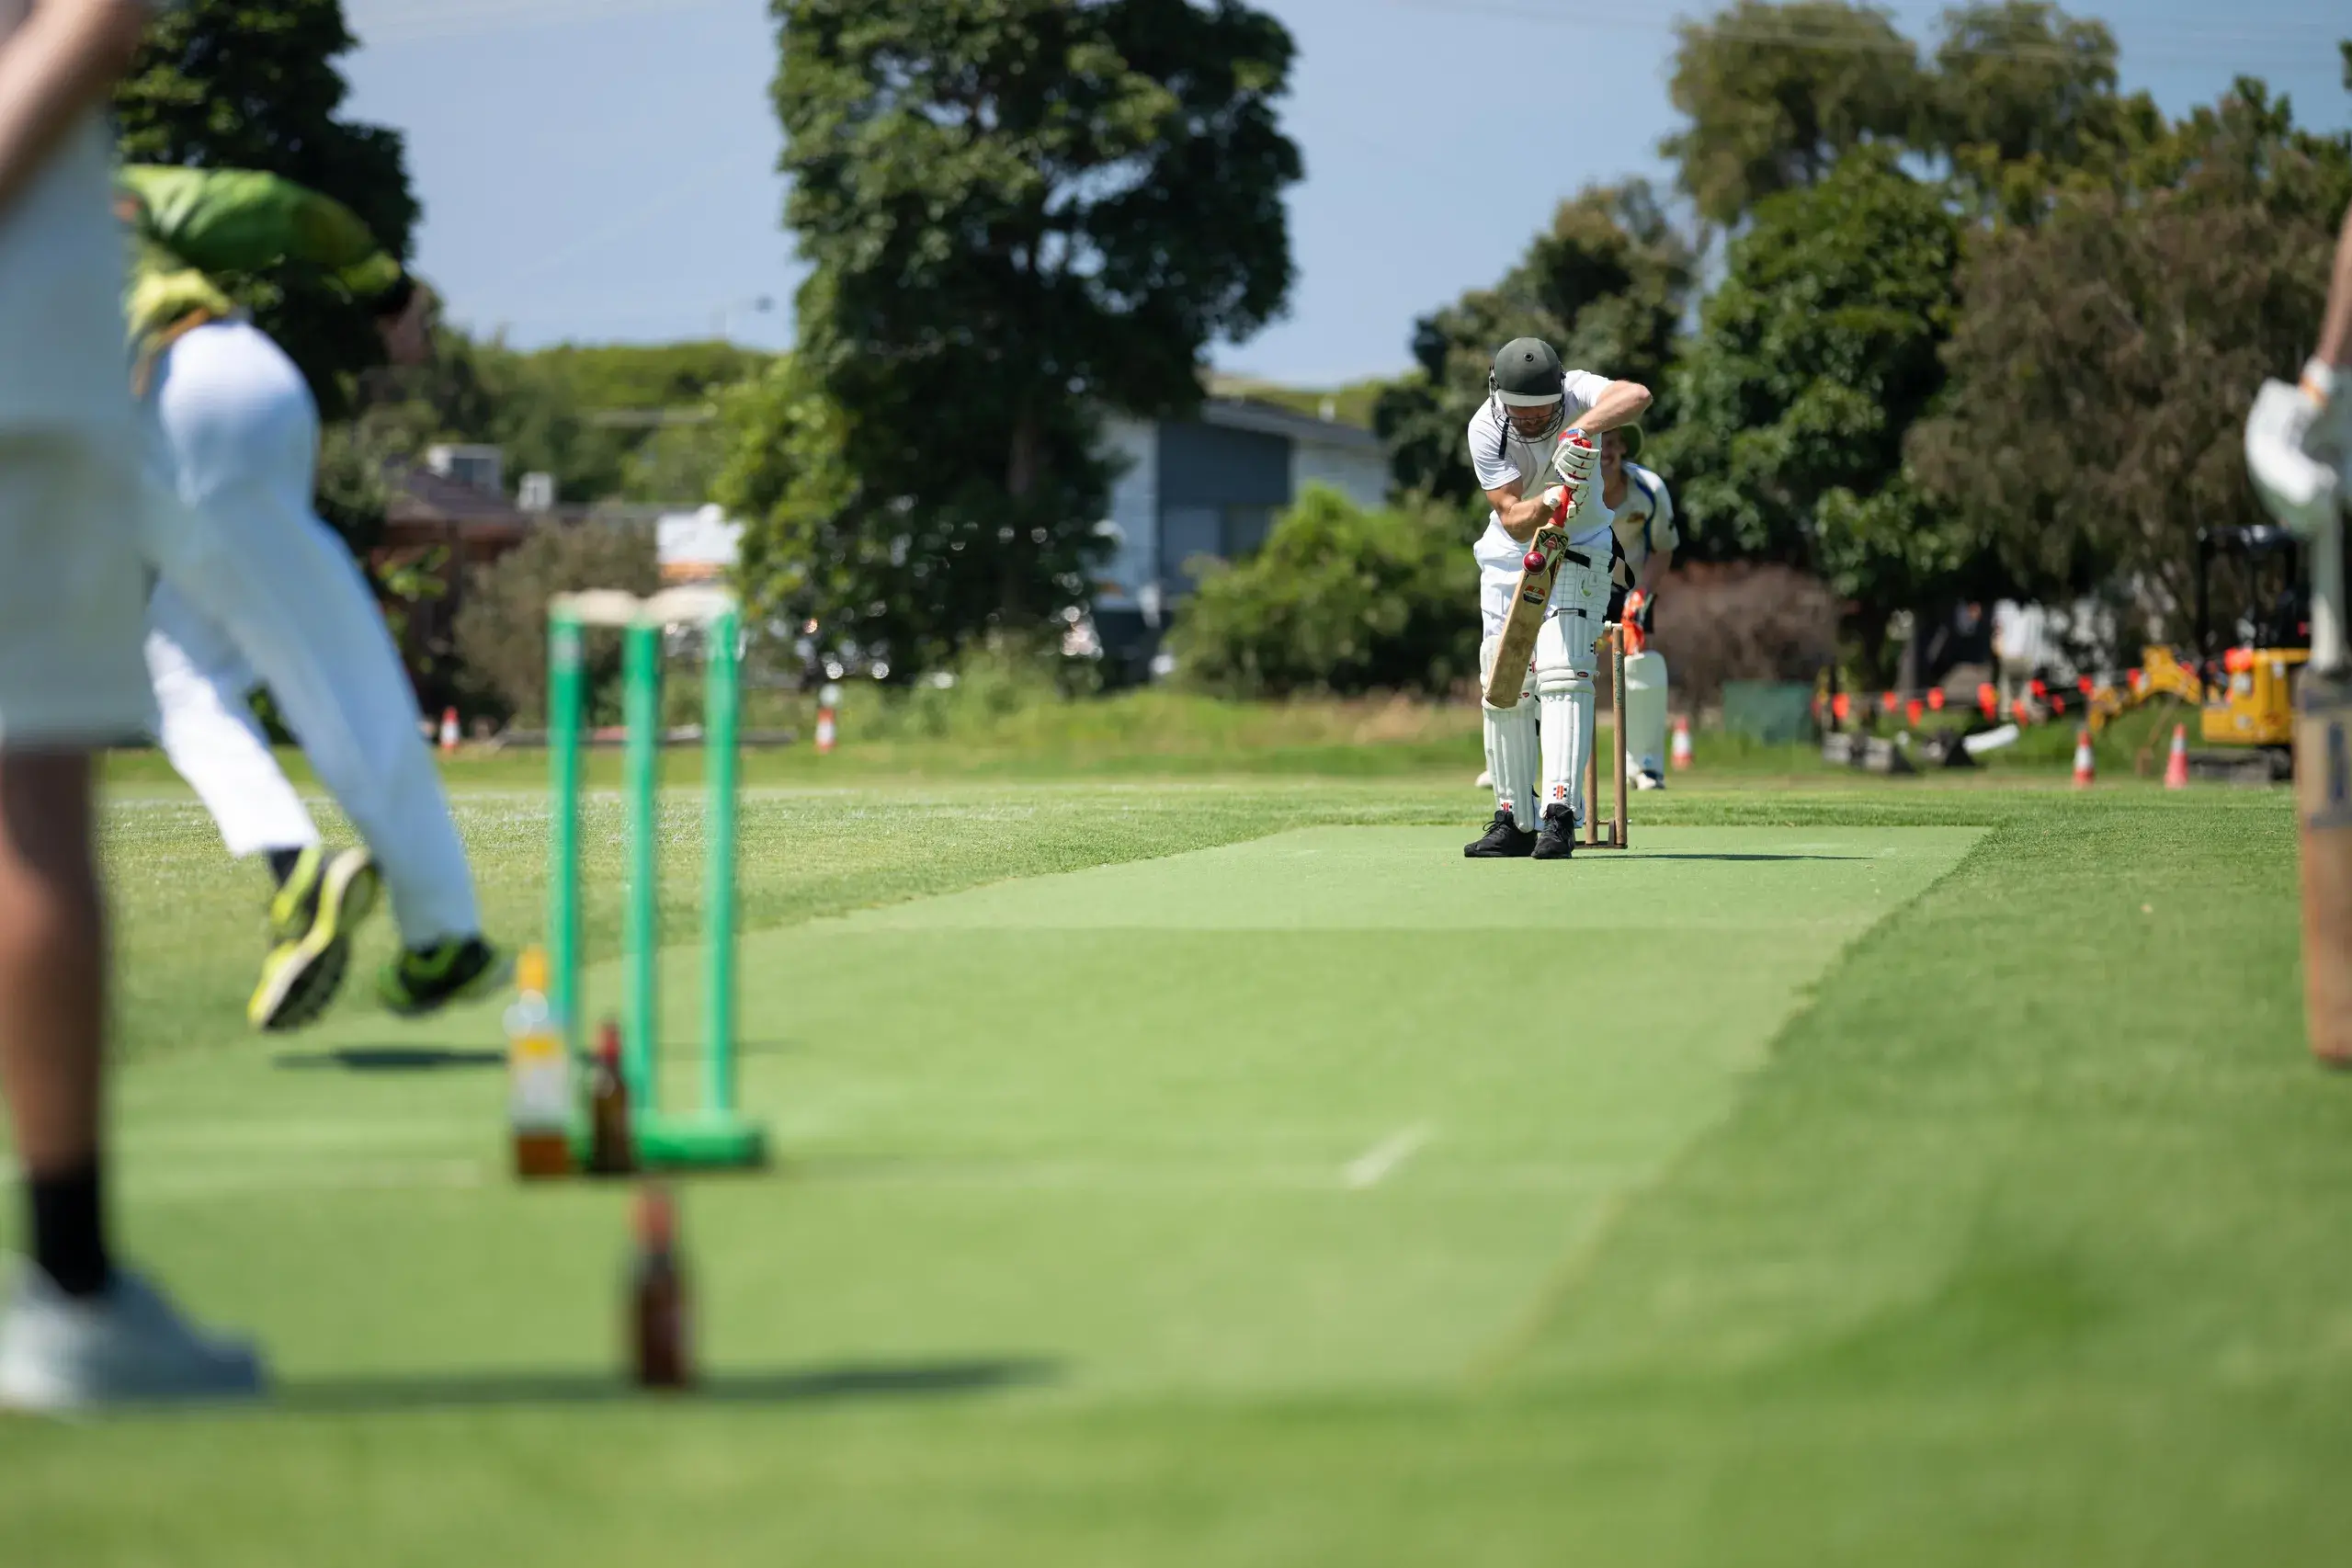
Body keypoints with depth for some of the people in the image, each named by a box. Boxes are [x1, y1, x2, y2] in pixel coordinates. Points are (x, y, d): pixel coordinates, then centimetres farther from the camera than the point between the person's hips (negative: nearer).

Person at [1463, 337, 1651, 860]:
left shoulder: (1576, 394, -23)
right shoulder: (1485, 429, -20)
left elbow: (1636, 396, -44)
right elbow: (1513, 518, -26)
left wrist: (1581, 429, -57)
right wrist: (1550, 502, -46)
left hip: (1577, 555, -2)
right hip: (1509, 559, 2)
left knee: (1561, 676, -18)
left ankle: (1560, 816, -25)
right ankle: (1515, 820, 14)